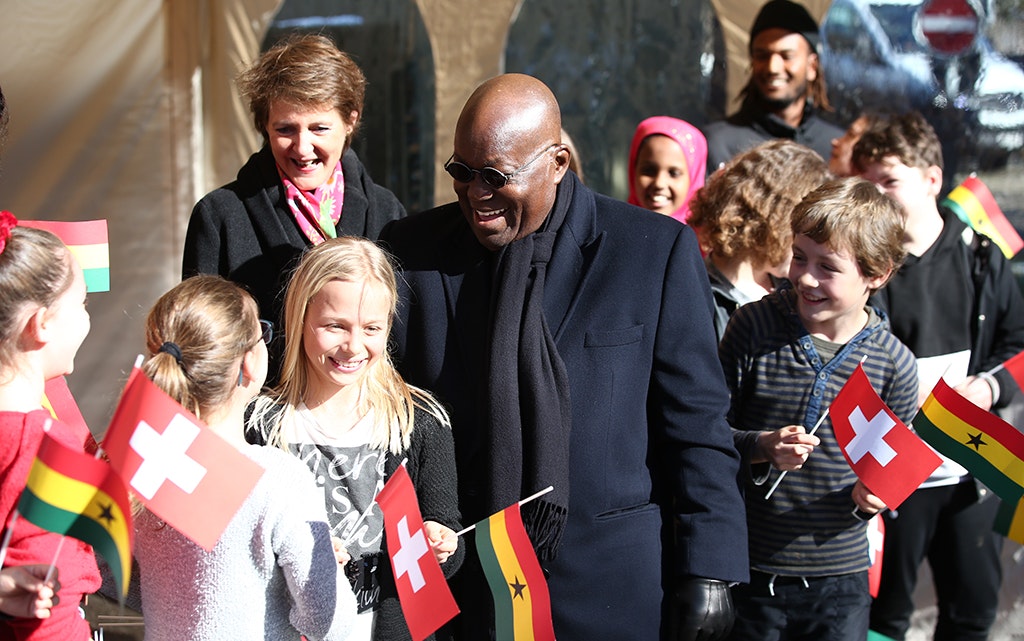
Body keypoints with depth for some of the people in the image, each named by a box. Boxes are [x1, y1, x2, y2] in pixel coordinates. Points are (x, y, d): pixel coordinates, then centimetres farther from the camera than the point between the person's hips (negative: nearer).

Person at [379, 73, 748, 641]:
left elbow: (696, 424, -4)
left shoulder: (657, 250, -5)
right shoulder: (412, 251, 2)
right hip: (465, 587, 2)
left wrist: (707, 571, -7)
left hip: (617, 588, -1)